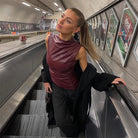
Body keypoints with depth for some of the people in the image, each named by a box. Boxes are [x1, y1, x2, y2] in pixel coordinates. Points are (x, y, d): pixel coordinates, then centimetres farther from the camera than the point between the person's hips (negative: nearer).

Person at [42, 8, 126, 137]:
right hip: (55, 86, 3)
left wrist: (110, 79, -24)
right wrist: (46, 80, 6)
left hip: (73, 88, -3)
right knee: (61, 120, 11)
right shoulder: (49, 39, -16)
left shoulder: (79, 50, -28)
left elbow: (87, 74, -16)